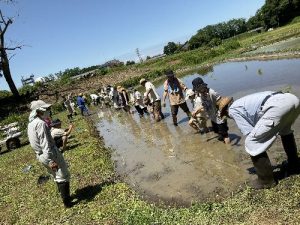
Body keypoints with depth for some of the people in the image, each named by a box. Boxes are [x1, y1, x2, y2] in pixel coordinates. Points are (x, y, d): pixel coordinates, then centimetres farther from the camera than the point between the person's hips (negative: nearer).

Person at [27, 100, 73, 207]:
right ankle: (67, 202, 7)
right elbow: (45, 144, -25)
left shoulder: (31, 124, 10)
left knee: (57, 177, 21)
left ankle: (64, 197, 33)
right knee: (63, 176, 2)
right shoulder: (40, 123, -20)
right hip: (50, 154, -9)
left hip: (41, 156, 9)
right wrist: (51, 161, -26)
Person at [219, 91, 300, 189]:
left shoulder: (232, 109, 14)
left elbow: (249, 132, 9)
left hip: (277, 106, -9)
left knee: (251, 143, 4)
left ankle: (266, 180, 20)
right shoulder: (245, 101, 38)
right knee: (285, 130, 40)